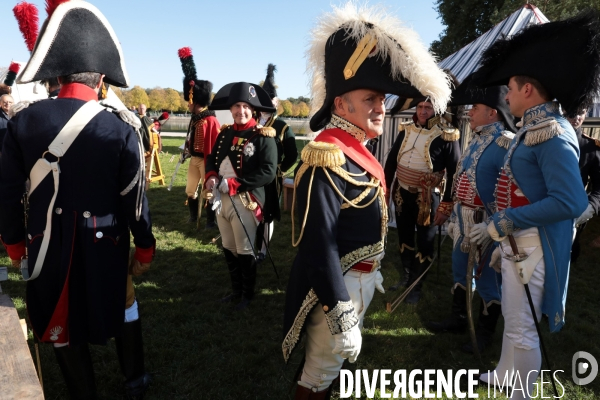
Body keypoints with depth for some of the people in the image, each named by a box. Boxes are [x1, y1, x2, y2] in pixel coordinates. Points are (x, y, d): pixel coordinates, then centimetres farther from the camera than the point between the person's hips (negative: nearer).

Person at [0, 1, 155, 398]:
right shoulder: (120, 129, -15)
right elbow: (134, 197, -11)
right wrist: (145, 247, 2)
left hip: (48, 244, 1)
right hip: (105, 243, 0)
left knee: (62, 319, 19)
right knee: (121, 303, 23)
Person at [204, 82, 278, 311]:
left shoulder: (263, 136, -10)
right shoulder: (225, 133, 9)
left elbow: (268, 172, -19)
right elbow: (212, 159, 15)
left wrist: (233, 184, -22)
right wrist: (211, 177, -8)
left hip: (245, 202, -6)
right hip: (221, 199, 6)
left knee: (245, 252, 7)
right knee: (228, 249, 18)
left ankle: (248, 294, 28)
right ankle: (236, 291, 37)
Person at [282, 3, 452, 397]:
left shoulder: (355, 149, 7)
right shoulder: (327, 158, -24)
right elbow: (319, 246, -28)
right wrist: (342, 320, -27)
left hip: (361, 278, 9)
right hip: (338, 286, -9)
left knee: (334, 363, 25)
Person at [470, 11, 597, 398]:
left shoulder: (552, 133, -20)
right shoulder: (533, 129, 9)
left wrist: (506, 221, -23)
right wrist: (503, 235, 19)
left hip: (533, 248, -10)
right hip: (517, 243, 10)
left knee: (522, 329, 4)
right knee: (512, 320, 24)